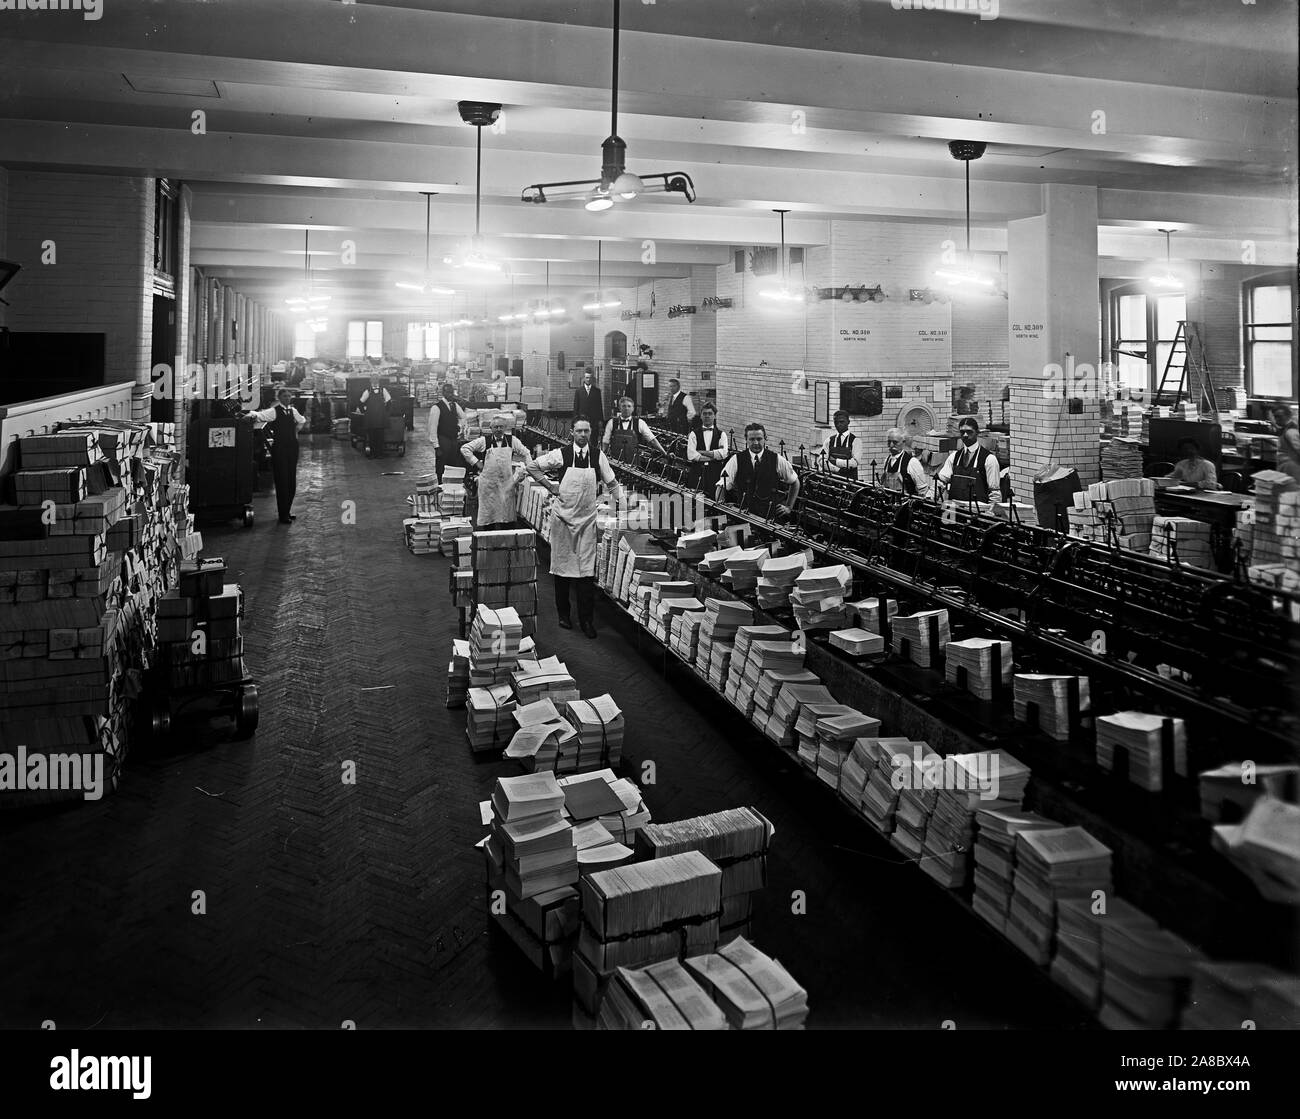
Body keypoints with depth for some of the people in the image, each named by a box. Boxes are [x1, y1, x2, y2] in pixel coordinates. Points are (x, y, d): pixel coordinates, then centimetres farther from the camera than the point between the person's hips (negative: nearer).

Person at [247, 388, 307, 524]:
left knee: (292, 481, 10)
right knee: (282, 481, -5)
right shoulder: (274, 411, -6)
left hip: (292, 447, 6)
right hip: (279, 448, -6)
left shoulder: (293, 411, 11)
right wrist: (253, 414, -40)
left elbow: (302, 420, 31)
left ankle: (287, 511, 22)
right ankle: (283, 515, -1)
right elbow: (260, 415, -21)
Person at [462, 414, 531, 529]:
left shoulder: (512, 440, 4)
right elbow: (464, 448, 2)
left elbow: (525, 453, 16)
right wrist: (476, 462, -2)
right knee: (488, 511, 3)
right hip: (488, 483, -1)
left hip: (507, 483, 1)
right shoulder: (484, 441, -2)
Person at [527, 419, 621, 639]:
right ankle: (563, 614, 20)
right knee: (562, 565, 7)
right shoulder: (561, 454, -5)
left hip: (587, 518, 1)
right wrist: (550, 485, -1)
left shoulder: (598, 455, 0)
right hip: (563, 516, -1)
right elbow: (531, 467, 4)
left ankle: (586, 619, 1)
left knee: (587, 569, -4)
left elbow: (611, 483, 11)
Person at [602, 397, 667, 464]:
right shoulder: (612, 423, 4)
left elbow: (652, 440, 2)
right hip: (614, 463, 0)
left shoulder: (639, 423, 3)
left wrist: (664, 453, -4)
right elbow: (605, 442, 7)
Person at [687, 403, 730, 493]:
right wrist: (713, 456, -8)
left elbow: (723, 454, -7)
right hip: (698, 473, 0)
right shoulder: (694, 433, 7)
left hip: (716, 472, 0)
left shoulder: (721, 434, 8)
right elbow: (690, 455, -6)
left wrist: (702, 452, -8)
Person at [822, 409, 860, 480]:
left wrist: (835, 461, -8)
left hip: (849, 479, -3)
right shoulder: (829, 440, 13)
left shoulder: (855, 440, 4)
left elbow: (854, 462, -6)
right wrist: (838, 469, -10)